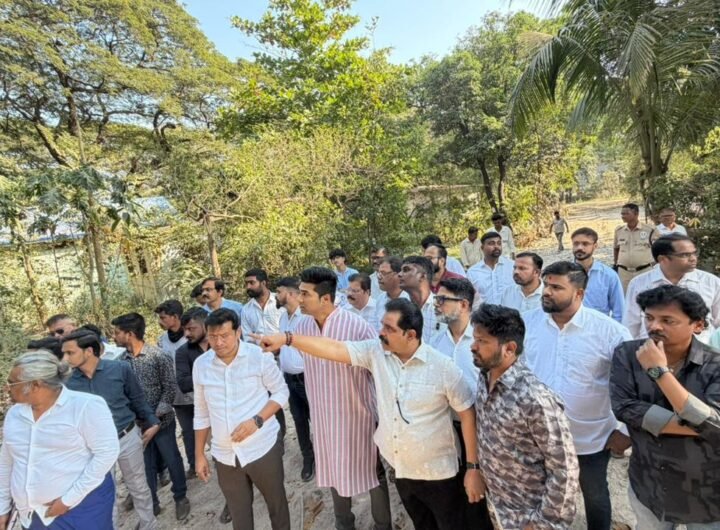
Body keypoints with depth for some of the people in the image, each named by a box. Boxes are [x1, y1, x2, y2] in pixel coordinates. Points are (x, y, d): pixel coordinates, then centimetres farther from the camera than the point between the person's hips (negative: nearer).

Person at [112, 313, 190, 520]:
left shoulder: (159, 356, -13)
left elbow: (170, 388, -11)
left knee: (172, 460, 8)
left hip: (161, 420, -4)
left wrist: (157, 414, -17)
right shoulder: (122, 360, 0)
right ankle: (151, 503, 33)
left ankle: (180, 498, 28)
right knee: (146, 465, 14)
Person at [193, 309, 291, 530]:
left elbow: (281, 392, -5)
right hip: (224, 455, 3)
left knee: (276, 502, 15)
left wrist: (257, 421, -20)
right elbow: (202, 413, 8)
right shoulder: (200, 364, -2)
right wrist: (199, 455, 10)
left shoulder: (259, 356, -14)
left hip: (262, 448, -3)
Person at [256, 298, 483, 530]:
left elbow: (467, 414, -13)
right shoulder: (376, 352, -11)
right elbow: (335, 348, -13)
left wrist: (473, 467, -12)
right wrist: (287, 338, -19)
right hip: (400, 469, 4)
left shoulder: (443, 367, -21)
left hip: (436, 473, -4)